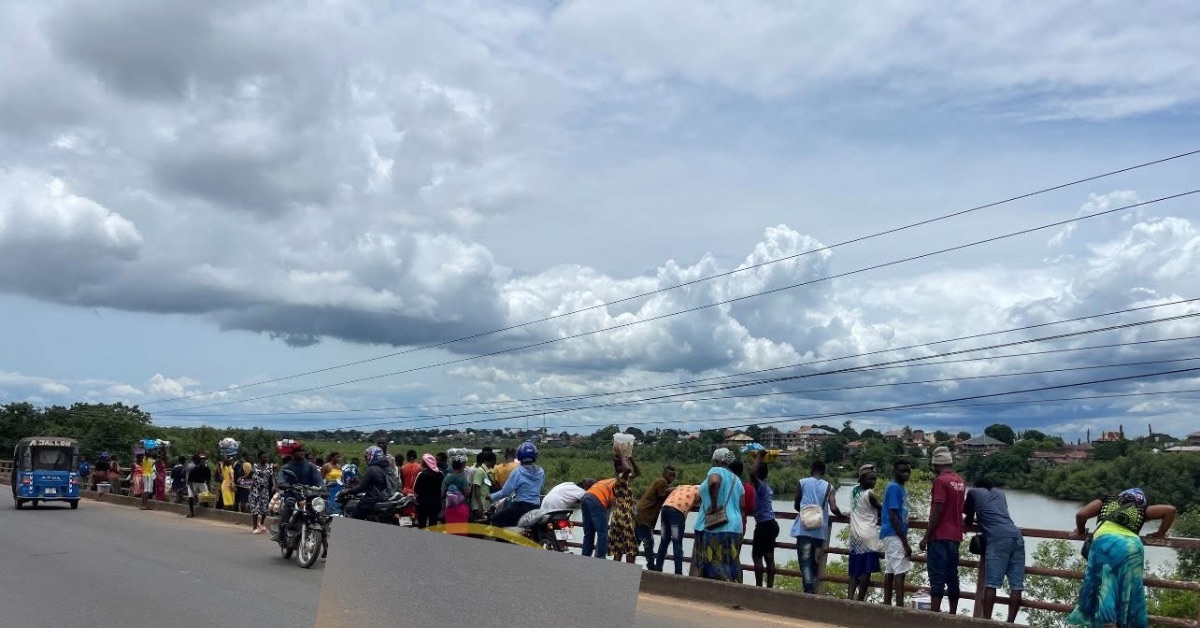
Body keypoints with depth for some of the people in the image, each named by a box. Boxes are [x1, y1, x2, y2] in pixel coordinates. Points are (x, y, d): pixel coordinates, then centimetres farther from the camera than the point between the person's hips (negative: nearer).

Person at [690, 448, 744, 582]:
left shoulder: (716, 470, -3)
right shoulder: (736, 479, 19)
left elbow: (714, 482, -28)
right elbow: (741, 506, 15)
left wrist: (714, 506, -21)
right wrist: (741, 529, 18)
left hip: (714, 528, -8)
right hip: (733, 526, 8)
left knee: (712, 565, -6)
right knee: (728, 566, 9)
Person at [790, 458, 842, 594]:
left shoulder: (803, 483, 4)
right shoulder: (828, 486, 5)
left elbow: (796, 505, 10)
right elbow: (833, 508, -6)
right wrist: (841, 515, 15)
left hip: (804, 529, -2)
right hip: (820, 531, 2)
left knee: (805, 561, -6)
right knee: (815, 562, 14)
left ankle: (809, 588, -25)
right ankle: (813, 590, 15)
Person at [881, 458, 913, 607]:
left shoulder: (900, 488, 17)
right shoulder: (894, 488, -13)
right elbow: (893, 516, -19)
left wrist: (904, 540, 21)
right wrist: (905, 541, -20)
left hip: (892, 535, 10)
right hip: (894, 535, -10)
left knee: (890, 570, 9)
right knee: (900, 571, -11)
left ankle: (887, 604, 12)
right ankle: (900, 606, -13)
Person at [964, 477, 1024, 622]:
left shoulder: (973, 492, 19)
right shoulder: (1000, 493, 31)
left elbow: (968, 521, 29)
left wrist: (965, 520, 50)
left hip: (997, 538, -4)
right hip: (1016, 536, 5)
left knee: (991, 583, -8)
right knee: (1016, 585, 1)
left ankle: (987, 621, -13)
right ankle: (1010, 622, -4)